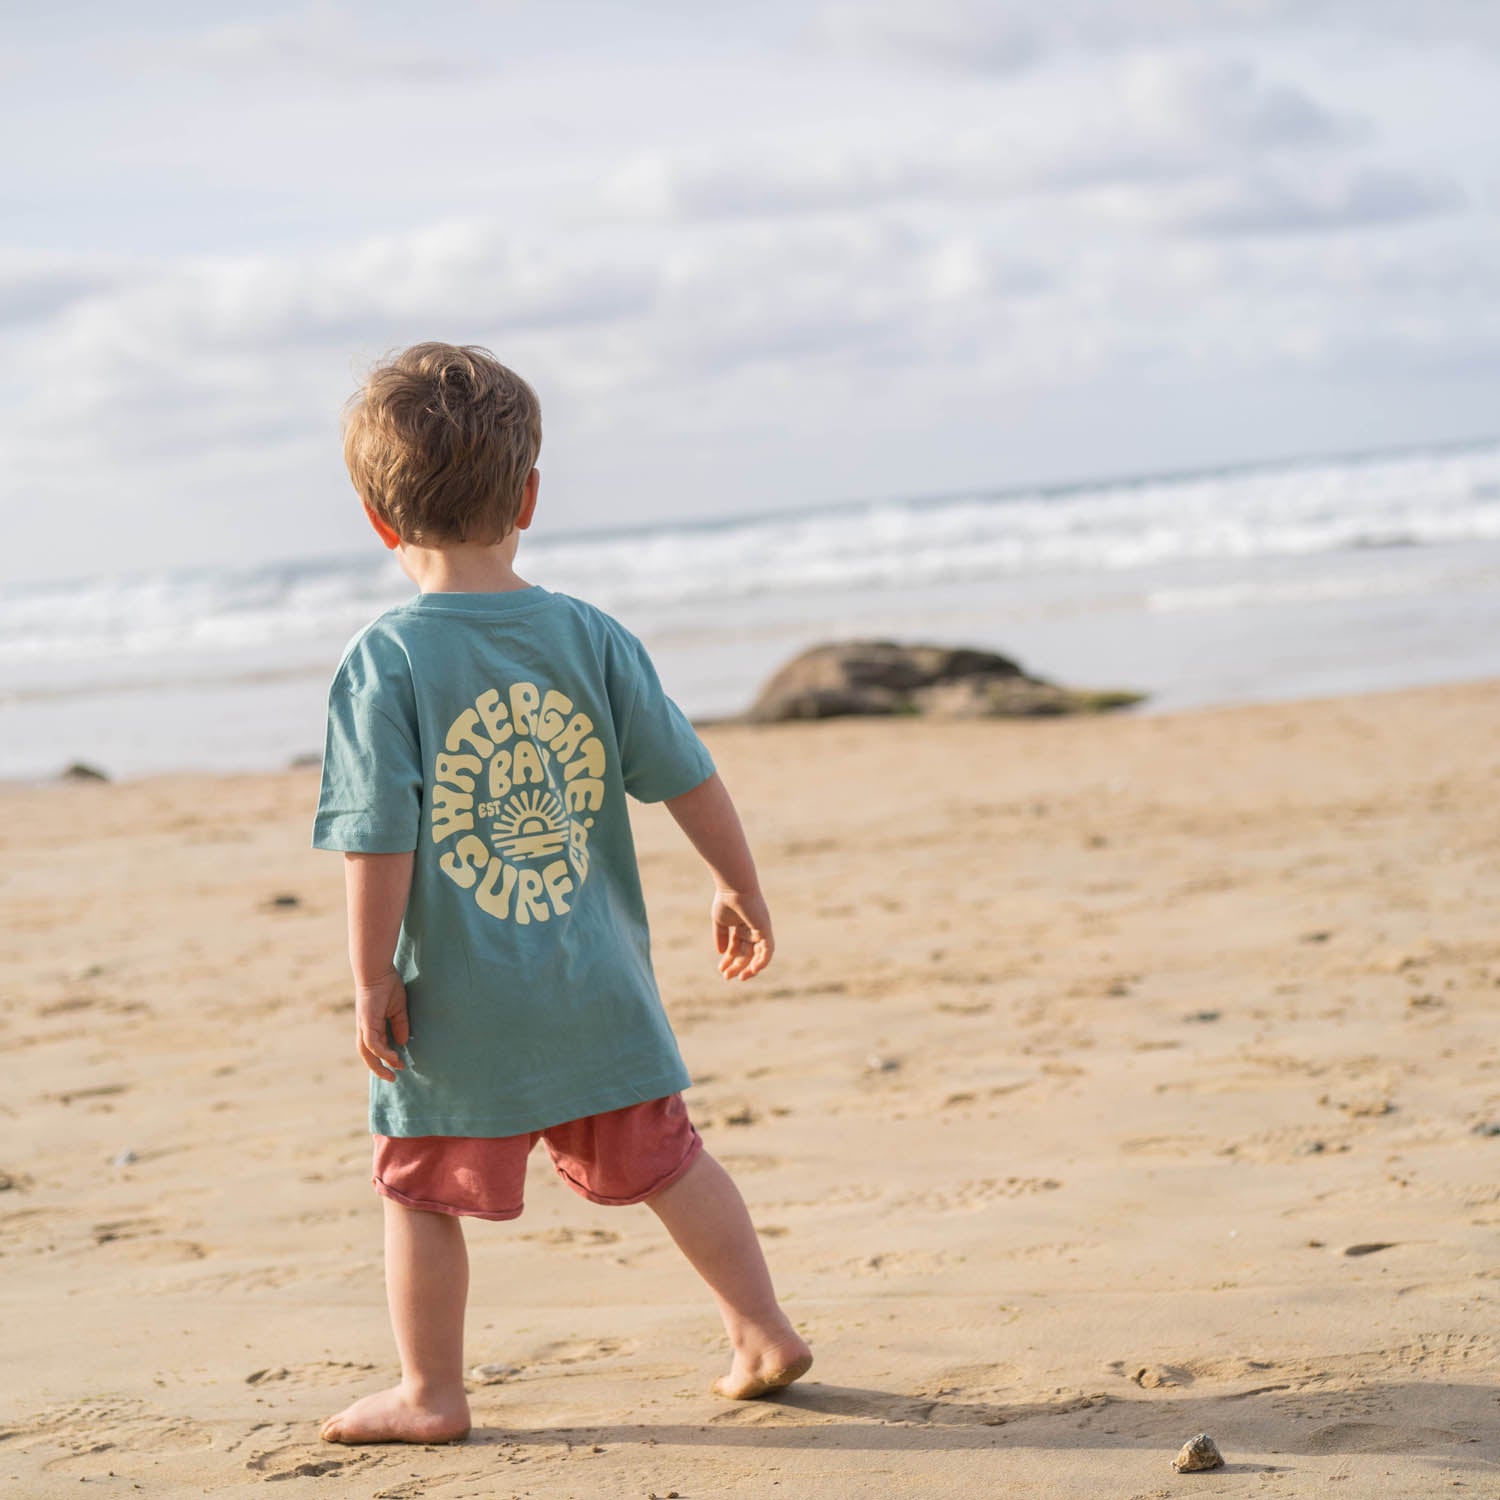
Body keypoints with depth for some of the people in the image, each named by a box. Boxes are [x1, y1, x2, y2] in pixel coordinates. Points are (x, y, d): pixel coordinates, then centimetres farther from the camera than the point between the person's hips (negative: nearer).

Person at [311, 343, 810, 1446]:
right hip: (598, 986, 4)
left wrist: (372, 980, -8)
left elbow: (379, 843, -17)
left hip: (454, 1007, -3)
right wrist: (743, 893, 14)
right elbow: (691, 779, 0)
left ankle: (431, 1394, 21)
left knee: (424, 1192, 12)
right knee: (665, 1157, 18)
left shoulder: (383, 664, -13)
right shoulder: (591, 638, -3)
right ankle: (764, 1334, 26)